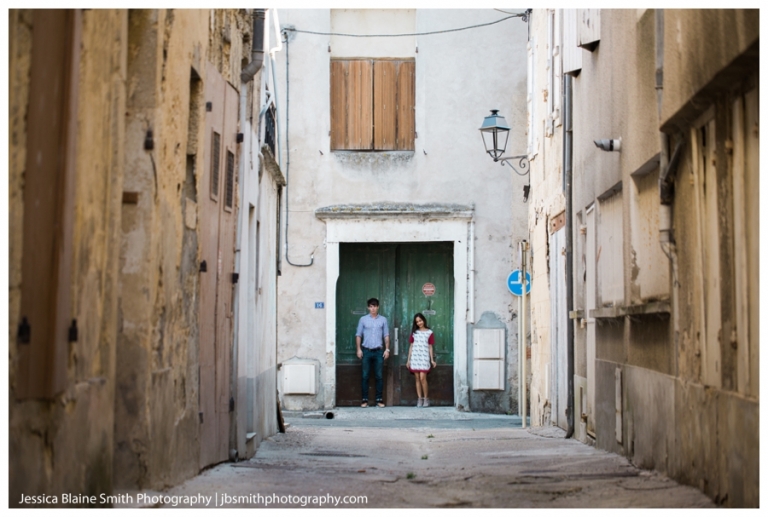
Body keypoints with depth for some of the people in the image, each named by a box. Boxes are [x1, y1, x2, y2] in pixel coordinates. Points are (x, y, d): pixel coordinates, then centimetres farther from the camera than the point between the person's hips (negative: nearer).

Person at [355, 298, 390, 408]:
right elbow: (358, 335, 5)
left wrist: (387, 349, 0)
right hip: (366, 351, 0)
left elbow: (386, 336, 8)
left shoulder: (383, 320, 7)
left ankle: (379, 399, 6)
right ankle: (365, 400, 5)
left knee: (379, 376, 1)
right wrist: (359, 349, -3)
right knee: (365, 376, 0)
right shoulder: (363, 319, 4)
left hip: (379, 351, 1)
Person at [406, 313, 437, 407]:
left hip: (424, 358, -3)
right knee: (417, 379, 1)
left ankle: (426, 399, -2)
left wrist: (432, 360, 1)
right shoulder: (414, 332, 12)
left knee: (422, 378, -13)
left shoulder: (429, 332, 5)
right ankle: (420, 399, 4)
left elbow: (430, 347, 6)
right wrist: (408, 360, 10)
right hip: (415, 357, 3)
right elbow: (411, 346, 14)